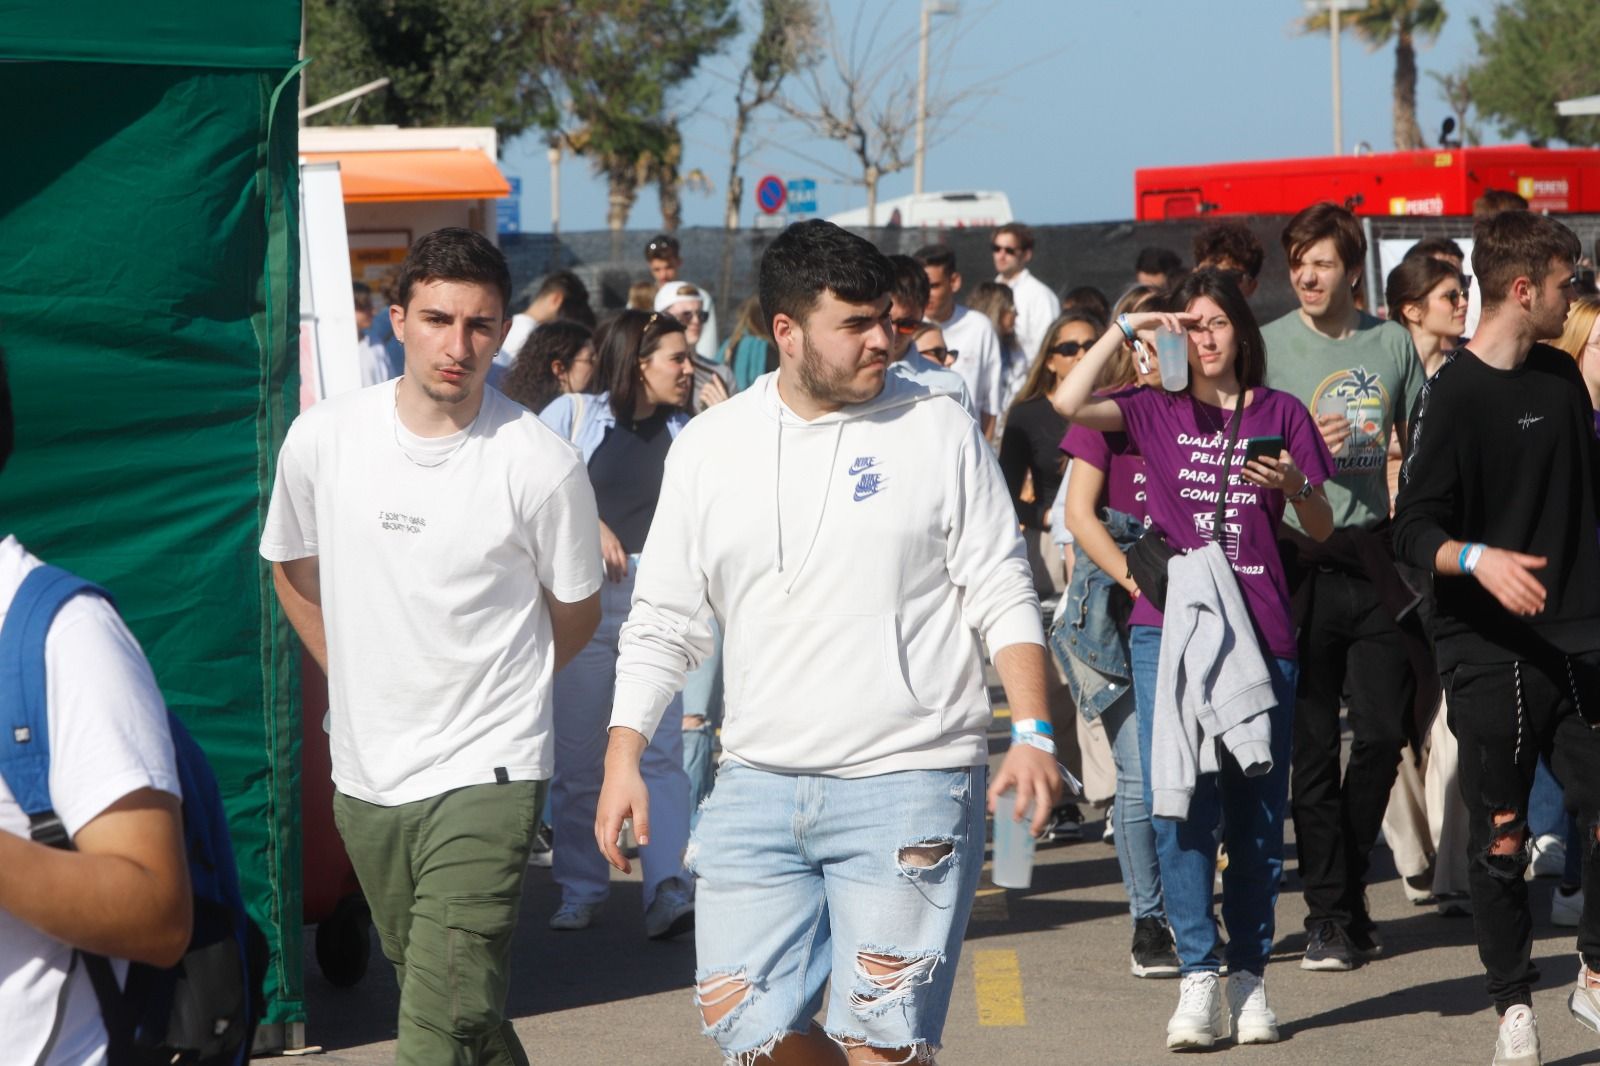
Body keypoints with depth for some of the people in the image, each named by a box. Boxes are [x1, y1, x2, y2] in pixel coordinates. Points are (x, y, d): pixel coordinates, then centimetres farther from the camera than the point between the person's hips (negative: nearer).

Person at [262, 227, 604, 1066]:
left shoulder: (542, 467, -12)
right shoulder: (320, 439, -3)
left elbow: (575, 616, 5)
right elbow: (293, 571, 16)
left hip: (483, 775, -5)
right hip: (364, 773, 5)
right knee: (439, 996, 19)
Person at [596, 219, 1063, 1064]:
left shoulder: (937, 427, 1)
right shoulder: (709, 447, 8)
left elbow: (1001, 595, 1)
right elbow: (663, 622, 12)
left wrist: (1032, 732, -9)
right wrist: (623, 757, 3)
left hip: (910, 782, -3)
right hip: (759, 784, 3)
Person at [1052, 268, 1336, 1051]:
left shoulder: (1280, 415, 10)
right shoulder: (1157, 412, 9)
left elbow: (1322, 530, 10)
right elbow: (1069, 403, -9)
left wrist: (1294, 486, -10)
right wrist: (1125, 328, -4)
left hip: (1262, 631, 1)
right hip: (1169, 625, -1)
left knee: (1256, 811, 3)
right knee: (1180, 807, -8)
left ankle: (1249, 977, 11)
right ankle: (1198, 981, -6)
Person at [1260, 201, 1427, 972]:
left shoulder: (1391, 344, 8)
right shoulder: (1267, 346, -1)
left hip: (1375, 558, 3)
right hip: (1300, 561, -3)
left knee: (1383, 731, 3)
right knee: (1313, 744, -2)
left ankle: (1346, 884, 21)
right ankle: (1328, 912, 5)